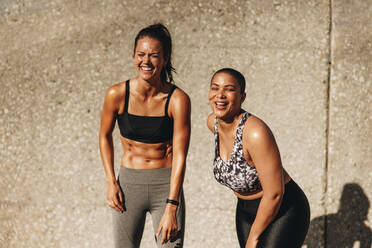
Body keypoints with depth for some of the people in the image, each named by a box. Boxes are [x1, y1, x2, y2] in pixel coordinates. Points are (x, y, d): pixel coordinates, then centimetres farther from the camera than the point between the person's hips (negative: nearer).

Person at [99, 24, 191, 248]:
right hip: (129, 184, 2)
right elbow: (105, 136, 8)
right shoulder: (117, 94, -9)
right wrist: (111, 182, 0)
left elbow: (180, 156, -14)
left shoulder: (178, 99, -14)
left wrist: (171, 208, -19)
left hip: (166, 185, -2)